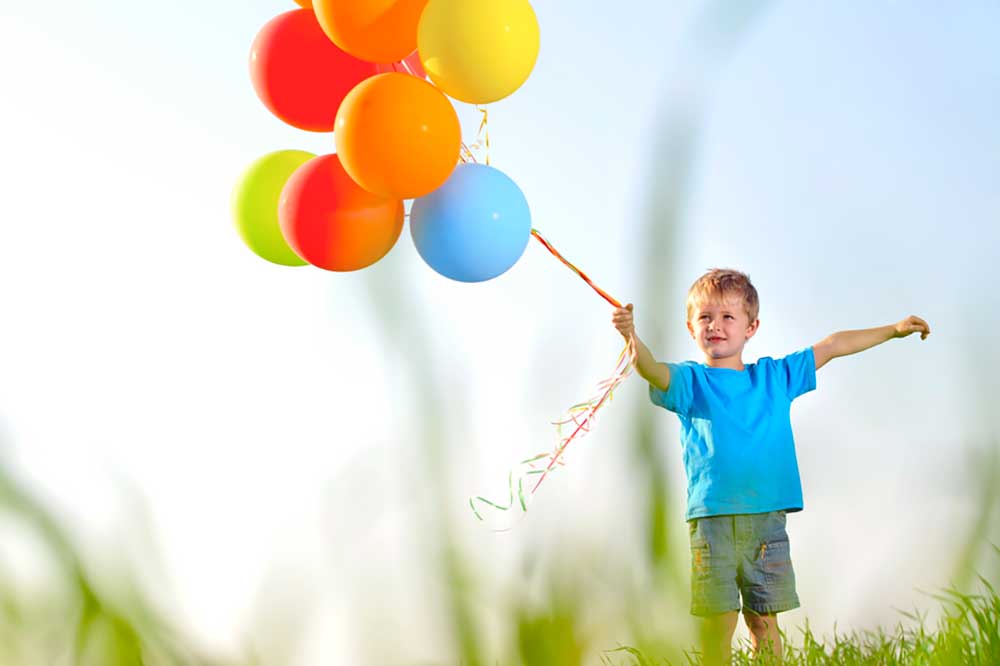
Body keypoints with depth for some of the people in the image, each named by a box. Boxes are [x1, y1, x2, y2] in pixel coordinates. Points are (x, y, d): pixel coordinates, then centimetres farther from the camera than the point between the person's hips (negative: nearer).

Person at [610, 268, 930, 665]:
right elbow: (653, 372, -17)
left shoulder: (774, 376, 14)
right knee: (719, 618, -6)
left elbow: (832, 347, 22)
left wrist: (893, 330, 25)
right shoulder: (690, 380, 4)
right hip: (711, 517, -3)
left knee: (764, 620, 6)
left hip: (767, 517, 3)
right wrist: (632, 338, -38)